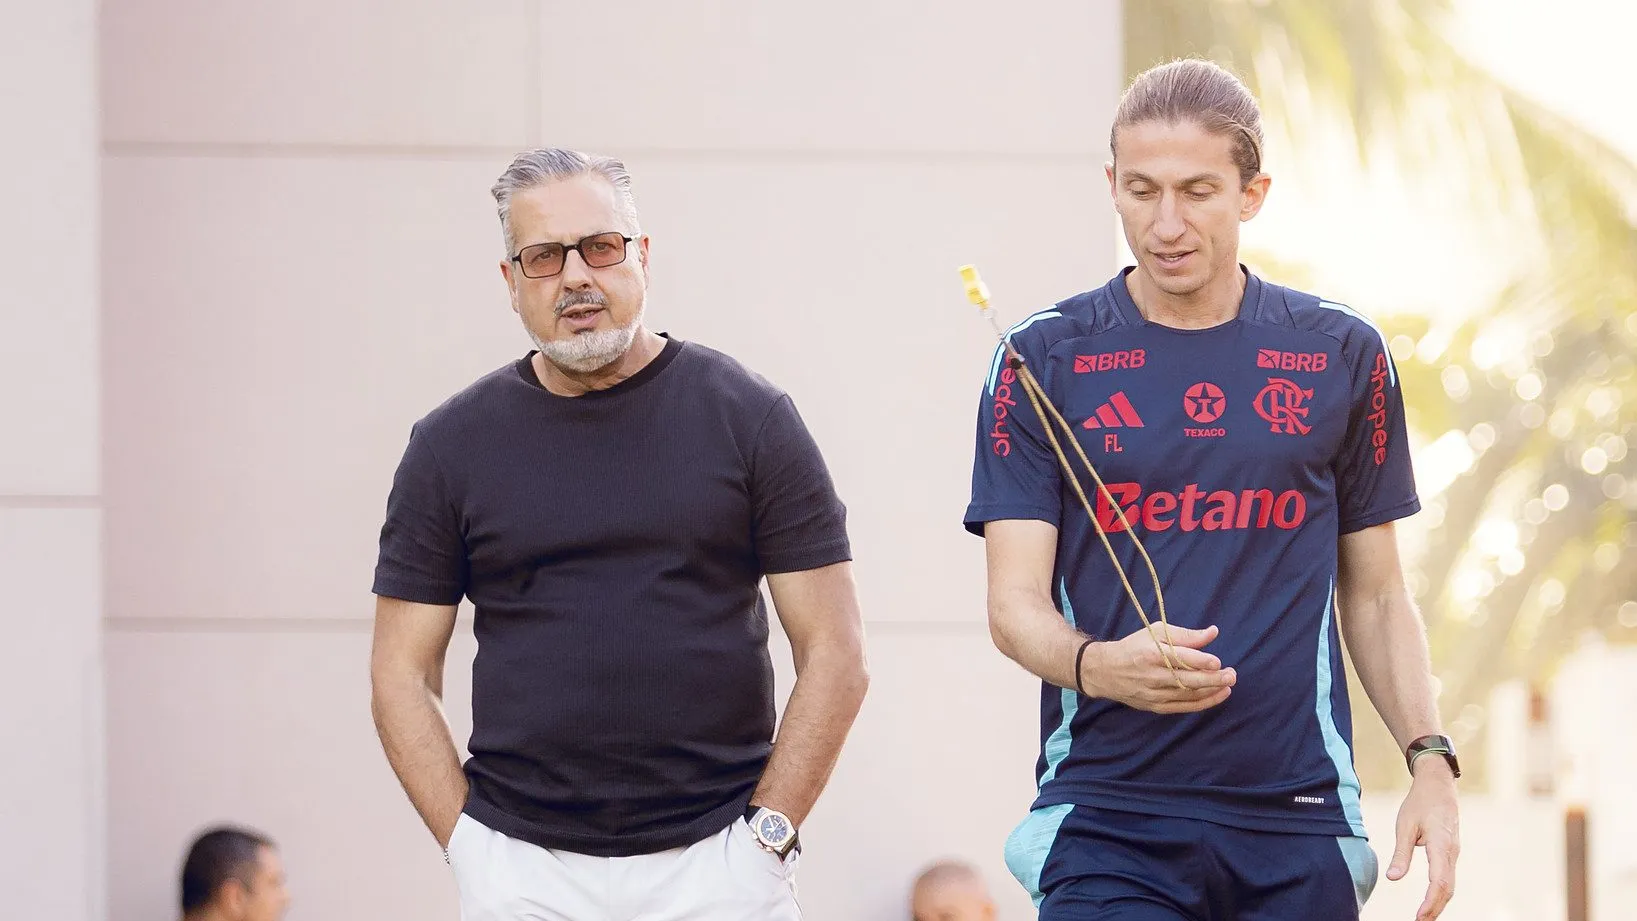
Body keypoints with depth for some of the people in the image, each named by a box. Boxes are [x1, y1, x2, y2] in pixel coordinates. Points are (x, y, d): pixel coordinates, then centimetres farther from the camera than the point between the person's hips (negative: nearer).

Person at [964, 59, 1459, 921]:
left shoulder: (1343, 354, 8)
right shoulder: (1045, 357, 3)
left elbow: (1376, 593, 14)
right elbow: (1015, 602, -2)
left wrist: (1430, 758, 1)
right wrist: (1100, 666, -23)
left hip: (1297, 818, 2)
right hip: (1106, 812, -2)